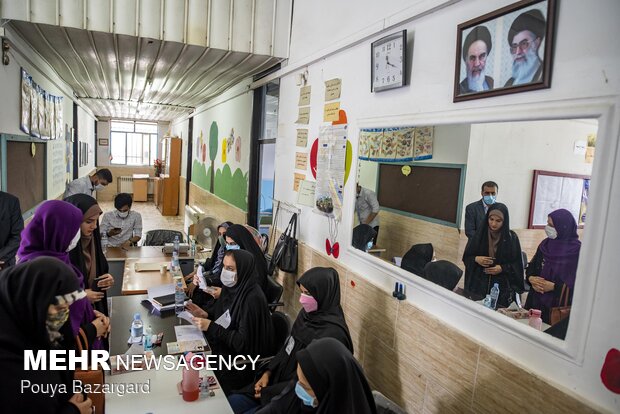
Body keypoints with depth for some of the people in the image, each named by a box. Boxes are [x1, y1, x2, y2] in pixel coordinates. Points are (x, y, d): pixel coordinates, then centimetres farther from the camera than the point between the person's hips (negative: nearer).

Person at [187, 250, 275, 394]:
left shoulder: (253, 299, -26)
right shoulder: (231, 287, -3)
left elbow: (243, 343, -23)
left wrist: (211, 327, -23)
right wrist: (206, 315, -8)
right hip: (224, 344, 7)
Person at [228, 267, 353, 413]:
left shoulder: (332, 334, -28)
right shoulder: (308, 313, -2)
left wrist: (270, 392, -15)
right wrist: (268, 372, -2)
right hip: (279, 380, 8)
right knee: (231, 402, 6)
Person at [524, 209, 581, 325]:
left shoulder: (577, 250, -10)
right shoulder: (545, 244, 6)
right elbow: (531, 267, 12)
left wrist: (553, 286, -18)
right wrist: (531, 279, -8)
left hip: (559, 304, -5)